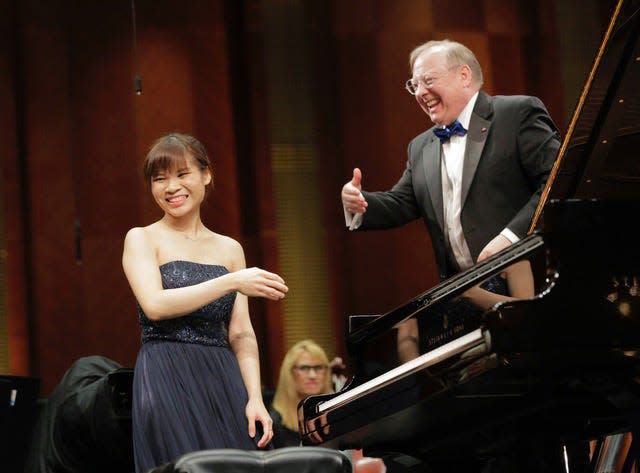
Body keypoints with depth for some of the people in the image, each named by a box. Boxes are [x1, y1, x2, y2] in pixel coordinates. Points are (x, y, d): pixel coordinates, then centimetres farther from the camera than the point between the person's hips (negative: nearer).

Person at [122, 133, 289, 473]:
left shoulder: (229, 249, 15)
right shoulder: (141, 239, 5)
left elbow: (241, 335, 11)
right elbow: (155, 304, -13)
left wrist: (255, 398, -3)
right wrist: (232, 282, -15)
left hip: (223, 382, 4)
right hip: (167, 385, -4)